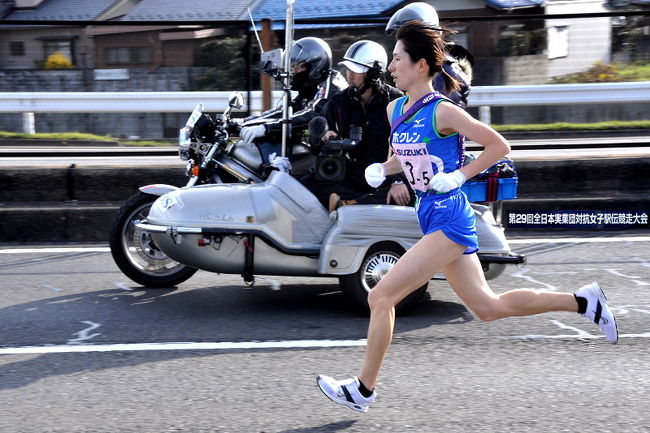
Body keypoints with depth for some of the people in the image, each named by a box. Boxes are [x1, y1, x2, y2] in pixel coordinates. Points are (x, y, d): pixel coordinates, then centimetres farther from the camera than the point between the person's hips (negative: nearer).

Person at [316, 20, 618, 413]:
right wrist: (381, 169, 5)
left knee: (381, 296, -8)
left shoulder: (442, 111, -14)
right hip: (432, 215, 9)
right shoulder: (395, 110, 9)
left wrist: (457, 176, -15)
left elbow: (499, 146, -10)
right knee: (488, 307, 14)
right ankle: (583, 301, 22)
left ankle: (363, 390, 4)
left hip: (448, 218, -9)